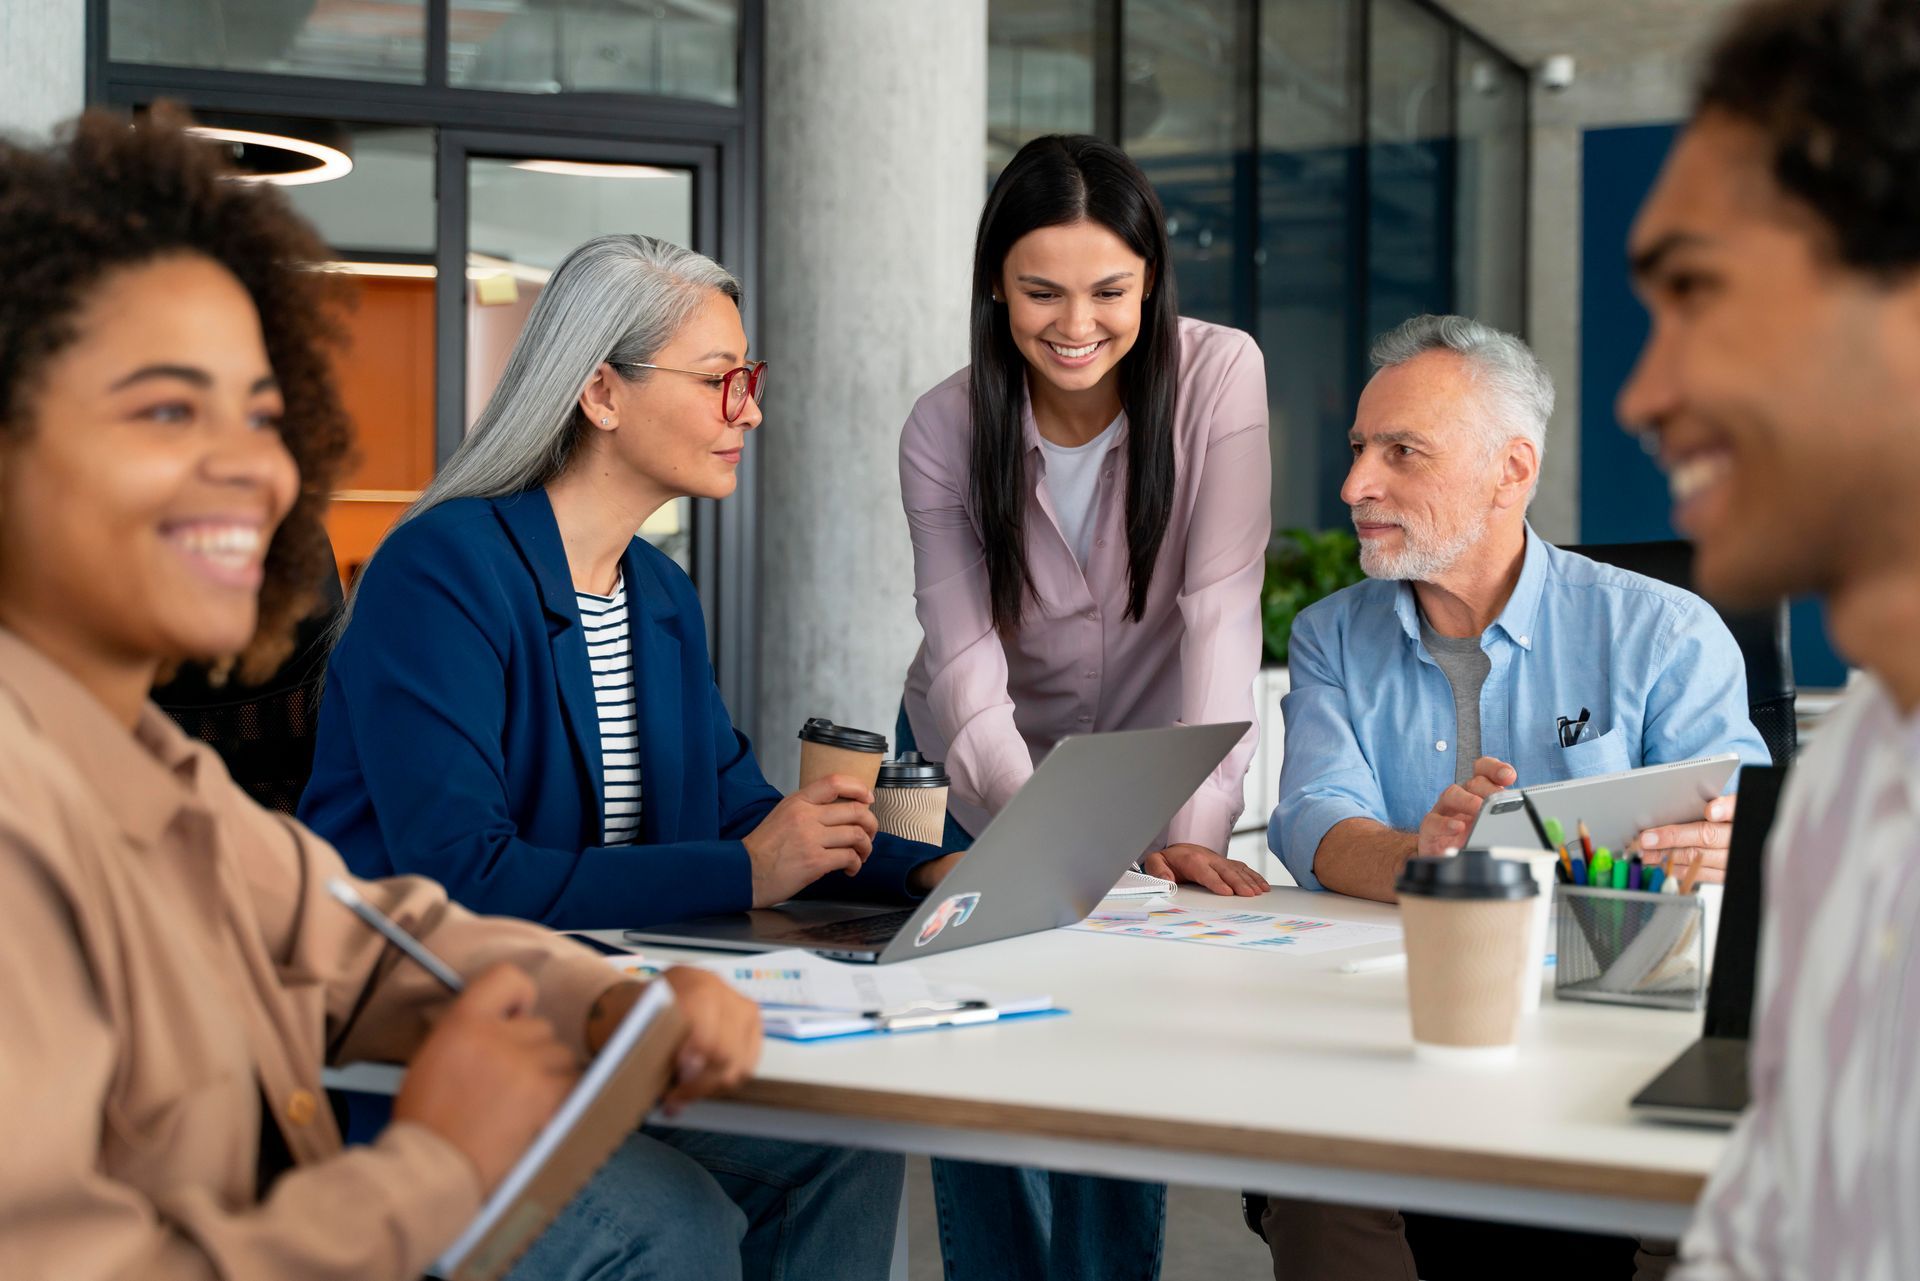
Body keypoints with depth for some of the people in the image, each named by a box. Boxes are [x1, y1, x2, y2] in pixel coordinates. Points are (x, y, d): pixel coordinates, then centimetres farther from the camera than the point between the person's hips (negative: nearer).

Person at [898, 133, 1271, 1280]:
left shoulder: (1219, 376, -19)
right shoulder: (944, 431, -16)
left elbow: (1220, 612, -24)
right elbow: (964, 670, -23)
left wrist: (1195, 826, -34)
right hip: (989, 775, 1)